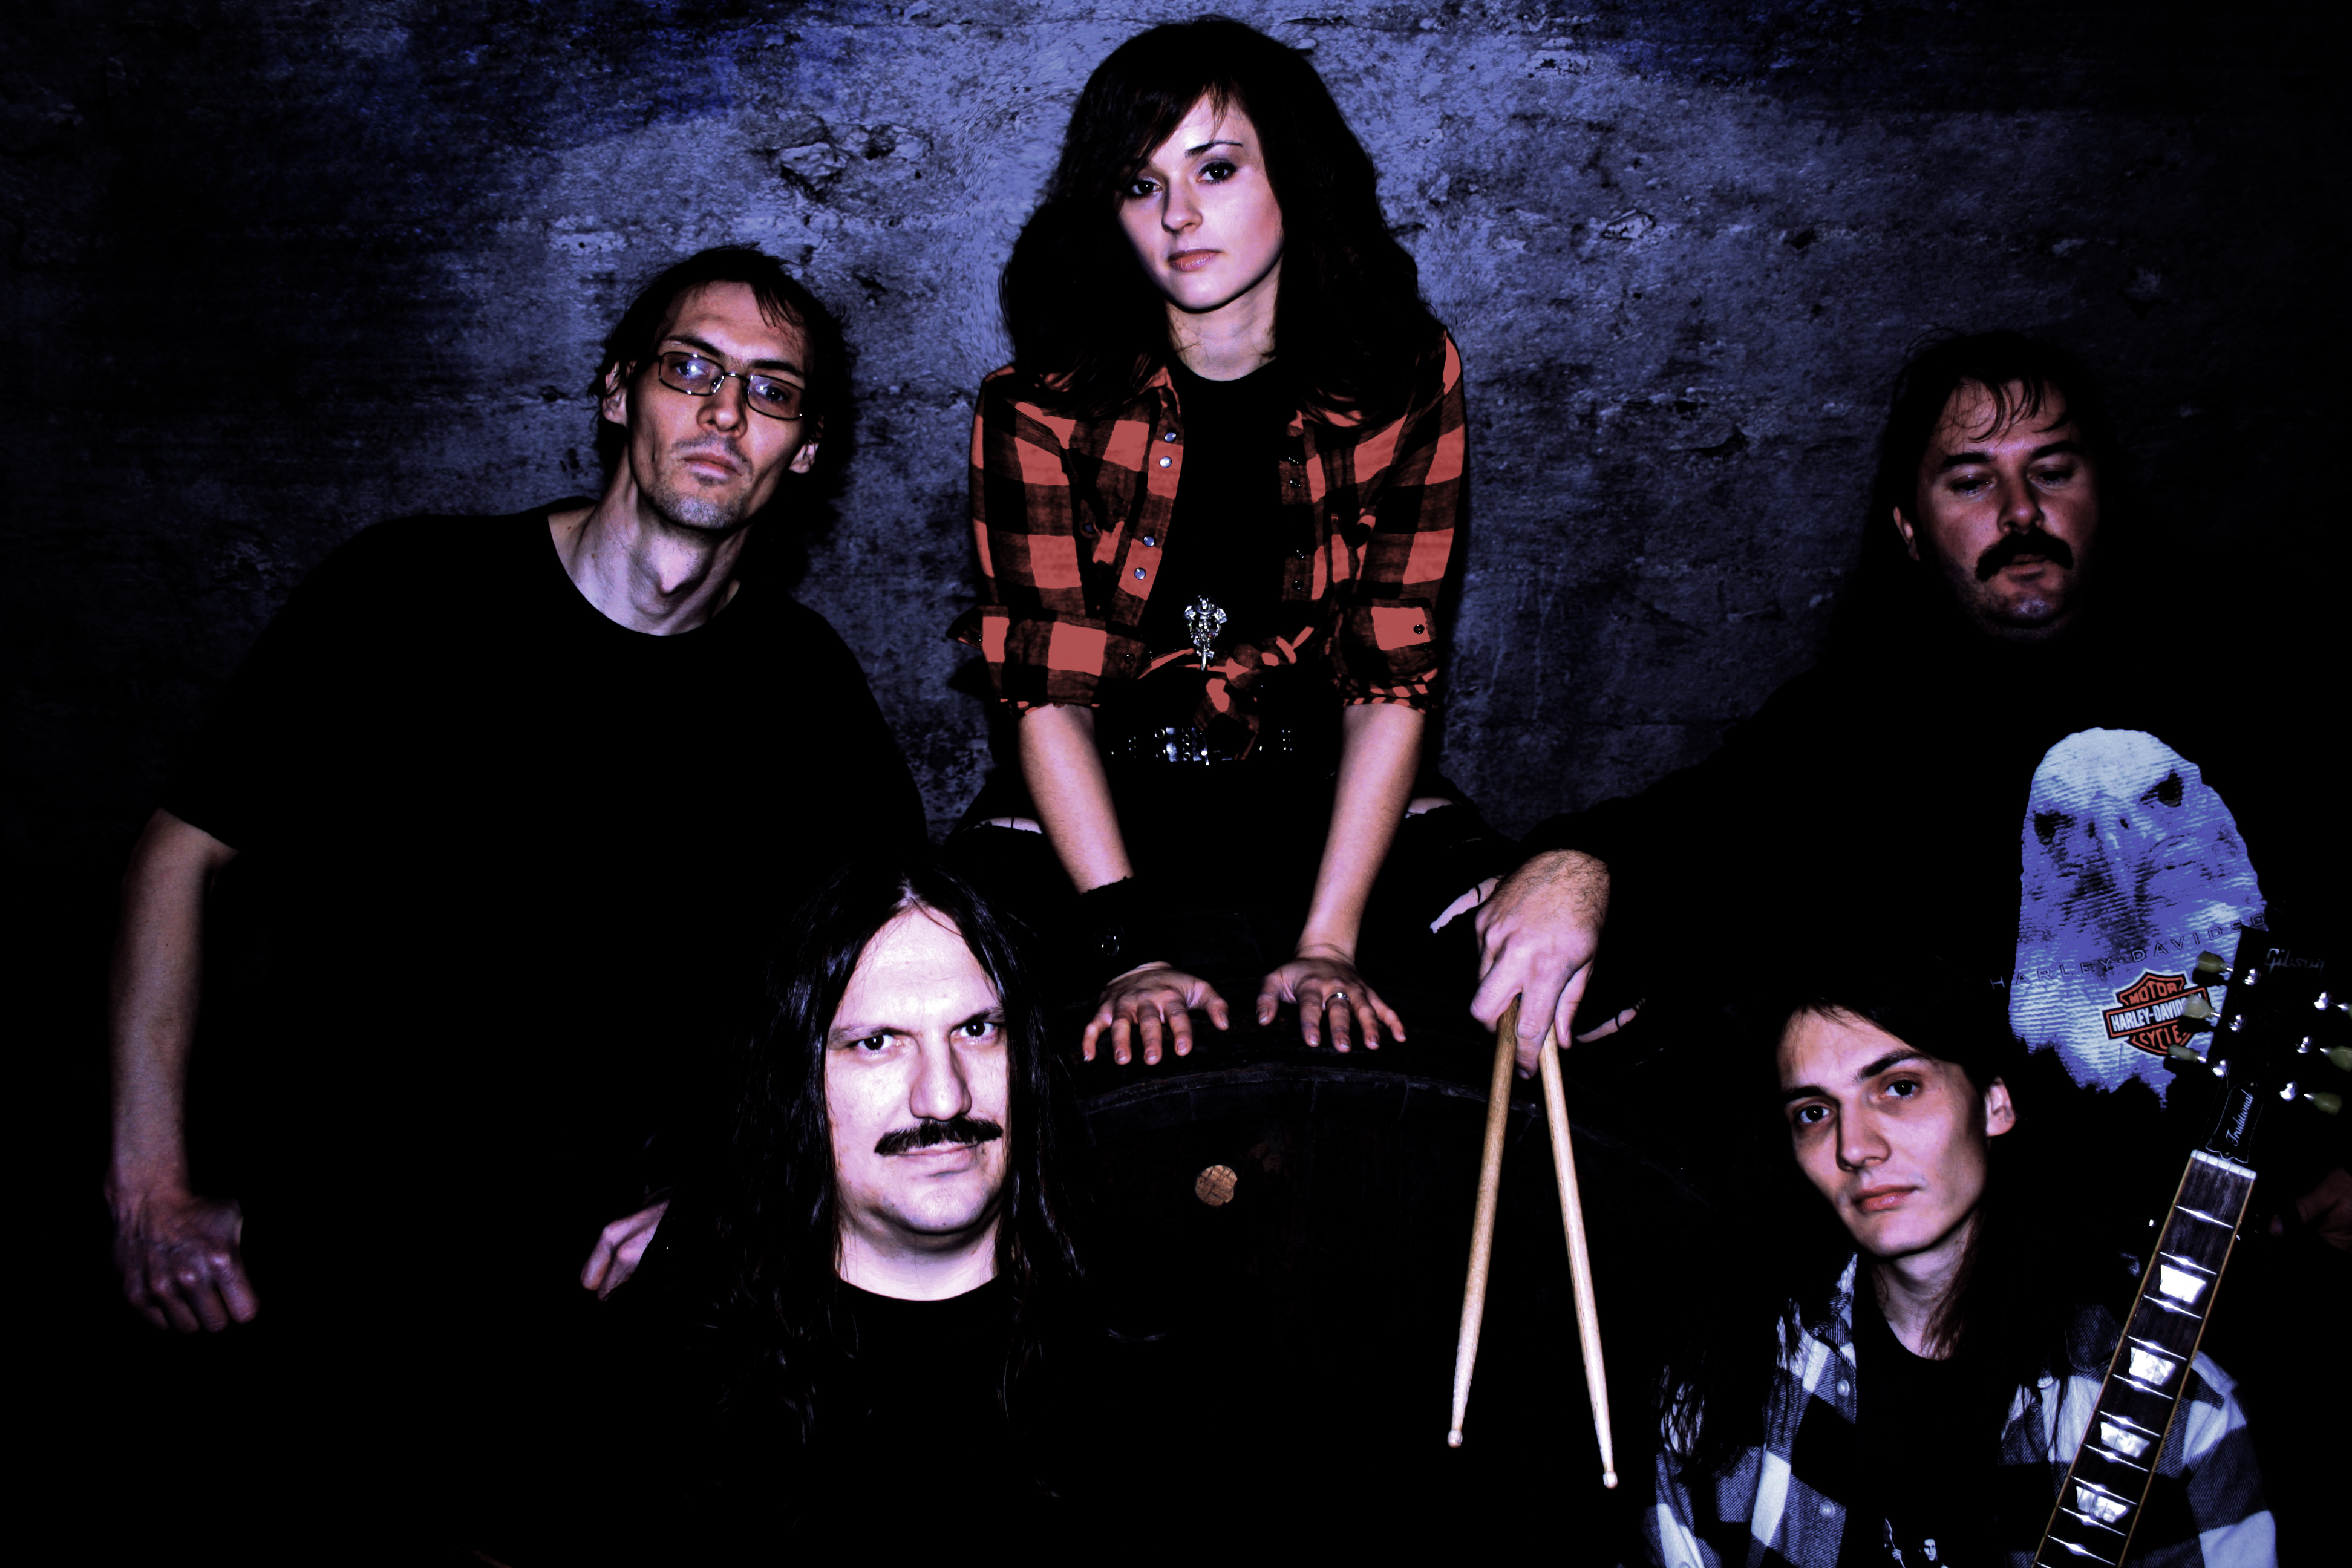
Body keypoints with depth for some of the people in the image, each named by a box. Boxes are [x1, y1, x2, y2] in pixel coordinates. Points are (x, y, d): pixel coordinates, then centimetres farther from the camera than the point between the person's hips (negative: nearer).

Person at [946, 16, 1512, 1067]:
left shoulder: (1408, 378, -7)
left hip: (1320, 787, 1)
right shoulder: (1039, 407, -11)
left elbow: (1392, 683, -10)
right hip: (1102, 795, -1)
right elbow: (1047, 693, -12)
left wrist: (1325, 945, -18)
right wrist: (1131, 951, -22)